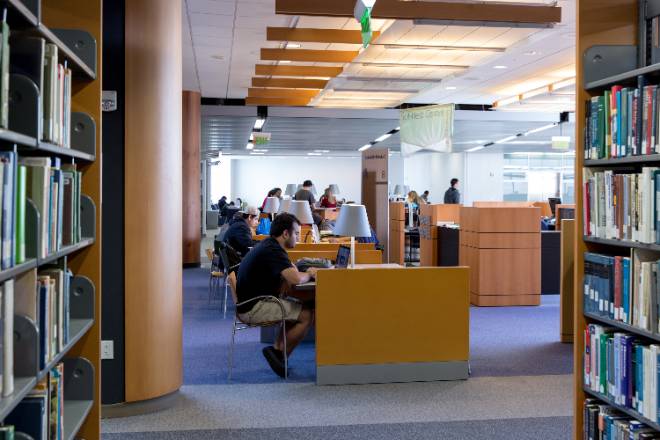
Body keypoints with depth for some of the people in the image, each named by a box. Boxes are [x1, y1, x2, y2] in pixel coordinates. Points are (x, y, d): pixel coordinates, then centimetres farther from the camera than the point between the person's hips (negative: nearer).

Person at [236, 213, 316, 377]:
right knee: (307, 314, -11)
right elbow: (295, 279, -29)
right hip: (252, 308, -10)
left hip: (249, 303, 10)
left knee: (300, 307, 12)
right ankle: (280, 354, 1)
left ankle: (277, 350, 9)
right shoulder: (273, 250, -18)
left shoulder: (268, 245, 14)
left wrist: (306, 273, -1)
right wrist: (309, 274, -7)